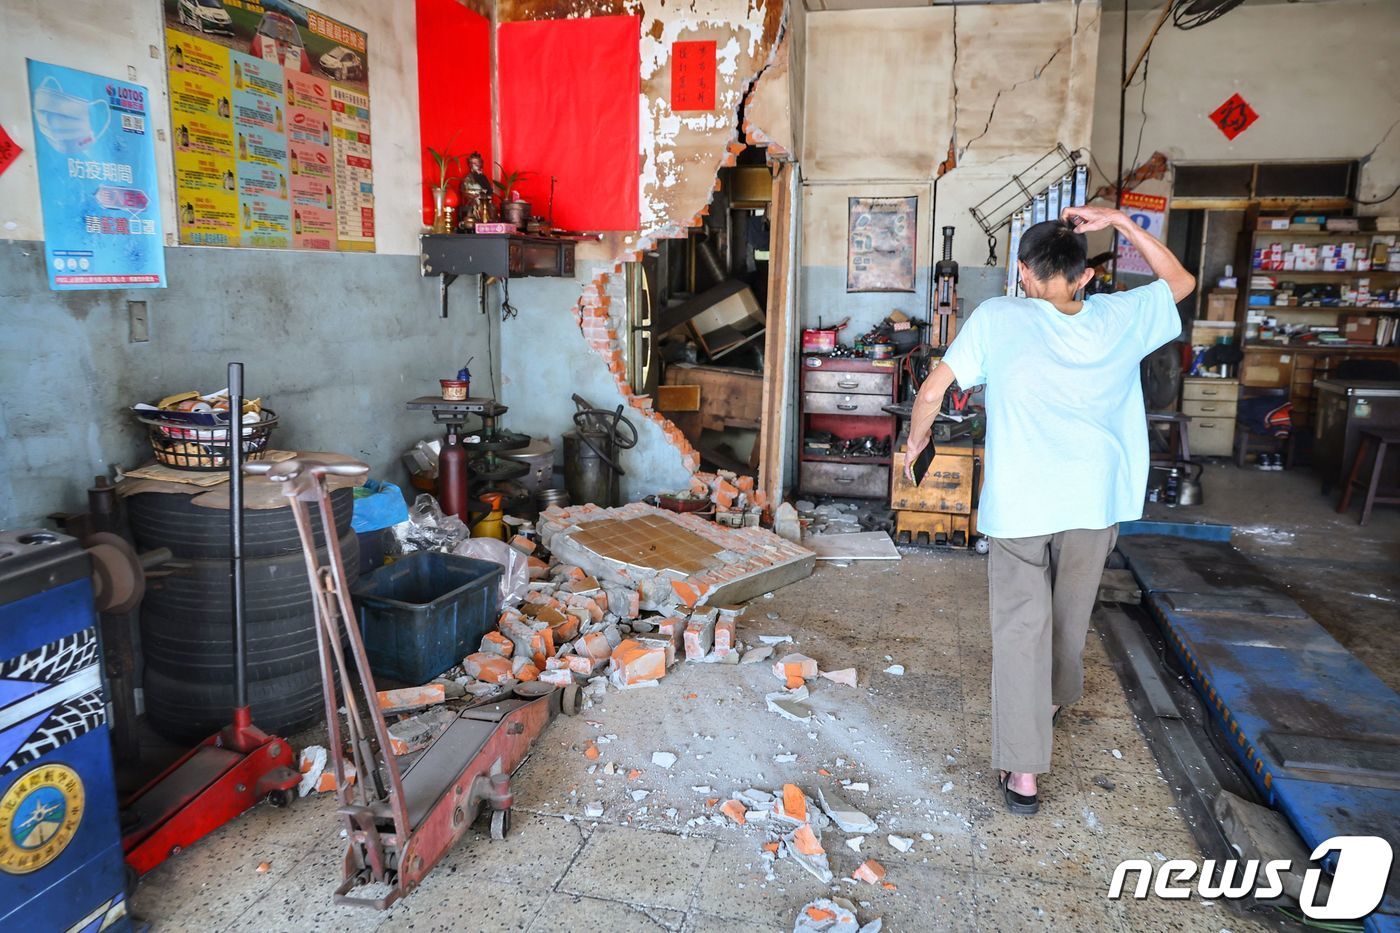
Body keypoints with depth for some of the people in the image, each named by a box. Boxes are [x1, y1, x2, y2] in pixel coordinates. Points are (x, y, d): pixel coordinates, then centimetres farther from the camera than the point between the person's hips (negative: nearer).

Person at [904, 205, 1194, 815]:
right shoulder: (1120, 318, 2)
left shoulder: (996, 319, -7)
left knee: (1021, 626, 2)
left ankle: (1022, 771, 1)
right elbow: (1181, 281, 21)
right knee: (1070, 614, 24)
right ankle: (1055, 700, 49)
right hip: (1093, 501, 3)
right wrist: (1121, 223, 12)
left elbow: (932, 391, -8)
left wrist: (915, 441, 11)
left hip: (1019, 501, -3)